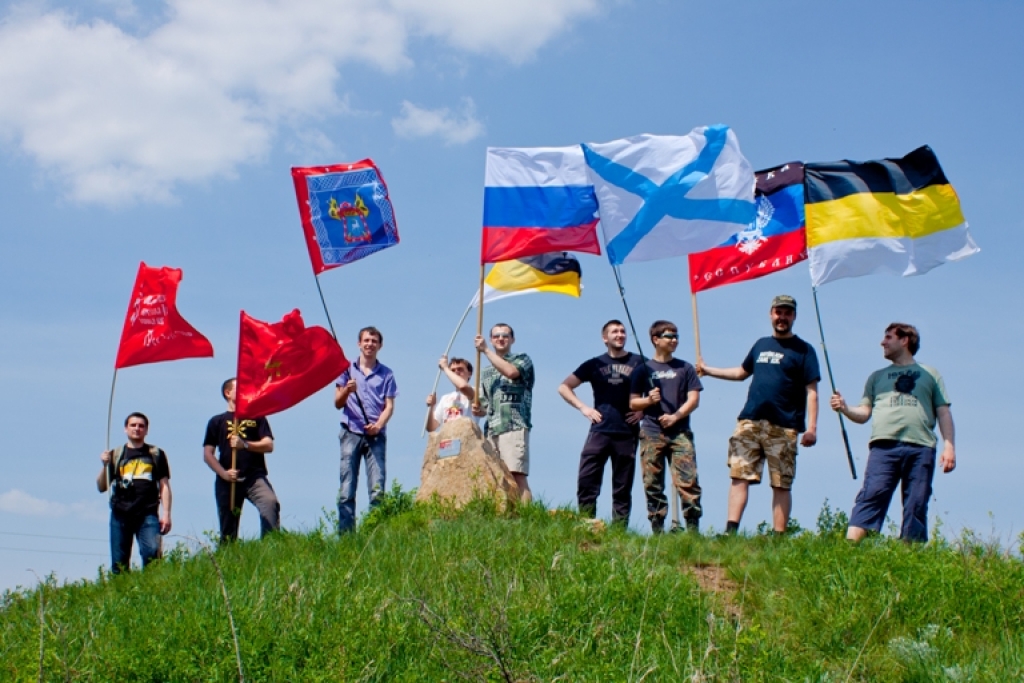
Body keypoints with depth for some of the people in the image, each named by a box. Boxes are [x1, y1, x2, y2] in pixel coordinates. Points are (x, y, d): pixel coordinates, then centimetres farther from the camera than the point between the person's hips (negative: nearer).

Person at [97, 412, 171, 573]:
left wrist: (166, 513, -1)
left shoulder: (156, 454, 13)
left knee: (152, 553, -21)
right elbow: (101, 487, 13)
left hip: (148, 514, -2)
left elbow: (164, 486, 10)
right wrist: (105, 465, -3)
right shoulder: (115, 455, 15)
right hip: (120, 515, 2)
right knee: (119, 563, 1)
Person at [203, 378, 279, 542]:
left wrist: (245, 444, -13)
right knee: (228, 529, 0)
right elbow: (207, 454, 8)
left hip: (254, 476, -1)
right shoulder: (217, 421, 15)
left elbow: (268, 445, 5)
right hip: (227, 480, 1)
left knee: (270, 503, -29)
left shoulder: (256, 417, 17)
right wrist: (223, 473, -9)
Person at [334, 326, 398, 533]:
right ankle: (345, 533, -7)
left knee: (377, 490, -8)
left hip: (376, 436, 0)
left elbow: (389, 406, 6)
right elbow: (338, 404, 8)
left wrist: (378, 425, -13)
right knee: (346, 490, -6)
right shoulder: (347, 370, 11)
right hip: (351, 433, 0)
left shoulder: (386, 374, 11)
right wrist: (347, 390, -14)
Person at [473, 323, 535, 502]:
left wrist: (486, 351, -8)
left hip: (514, 427, -6)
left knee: (517, 475, -18)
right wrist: (478, 410, 1)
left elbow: (511, 372, -14)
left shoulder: (522, 359, 10)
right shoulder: (485, 372, 26)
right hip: (491, 430, 6)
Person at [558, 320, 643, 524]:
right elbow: (564, 387, 14)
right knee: (586, 481, -9)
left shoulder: (638, 363, 6)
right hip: (599, 431, 1)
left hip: (627, 433, -1)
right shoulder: (595, 364, 10)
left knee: (623, 488, 2)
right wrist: (583, 407, 3)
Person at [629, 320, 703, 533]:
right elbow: (633, 403, 10)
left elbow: (694, 400, 5)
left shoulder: (685, 368, 13)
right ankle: (657, 530, 3)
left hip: (680, 433, 0)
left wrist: (675, 416, -9)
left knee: (688, 481, -11)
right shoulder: (644, 369, 12)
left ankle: (693, 529, -11)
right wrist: (648, 400, -10)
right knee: (653, 485, -1)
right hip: (651, 434, 0)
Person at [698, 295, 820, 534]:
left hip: (783, 427, -4)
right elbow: (742, 372, 33)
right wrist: (708, 370, 29)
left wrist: (811, 427, -12)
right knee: (739, 476, -5)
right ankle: (730, 531, -8)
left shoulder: (803, 350, 3)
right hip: (749, 422, 4)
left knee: (781, 484, -1)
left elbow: (811, 391, -3)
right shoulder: (761, 344, 19)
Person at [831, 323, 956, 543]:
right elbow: (864, 413, 18)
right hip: (884, 445, 0)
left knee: (916, 506, -5)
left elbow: (943, 413, 14)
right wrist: (845, 409, -3)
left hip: (921, 448, 0)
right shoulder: (877, 376, 26)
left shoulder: (930, 374, 22)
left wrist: (949, 445, 2)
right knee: (872, 496, -16)